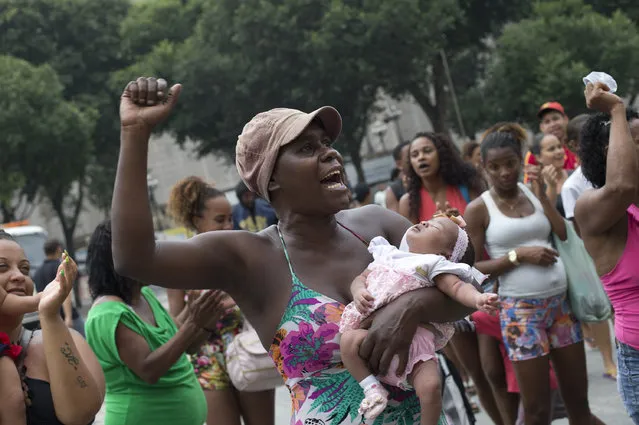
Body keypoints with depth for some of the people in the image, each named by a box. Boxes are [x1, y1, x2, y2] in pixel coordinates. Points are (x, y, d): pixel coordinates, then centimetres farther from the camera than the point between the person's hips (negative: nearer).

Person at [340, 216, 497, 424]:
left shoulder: (434, 264, 5)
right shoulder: (387, 256, 21)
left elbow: (457, 287, -8)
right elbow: (361, 278, 23)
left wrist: (478, 299, -30)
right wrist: (358, 292, -2)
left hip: (415, 338, -4)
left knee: (431, 385, -24)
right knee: (349, 339, -28)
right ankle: (372, 387, -10)